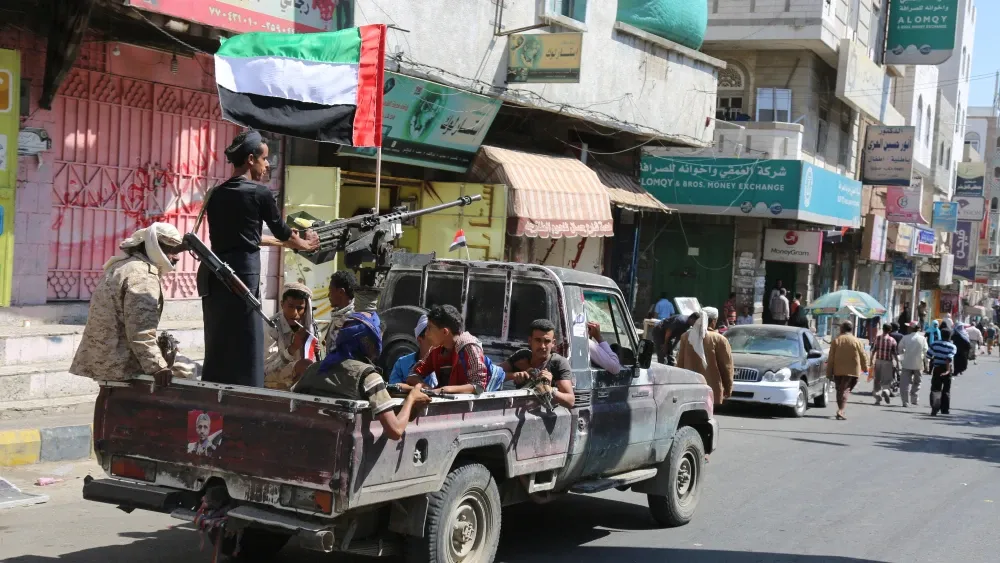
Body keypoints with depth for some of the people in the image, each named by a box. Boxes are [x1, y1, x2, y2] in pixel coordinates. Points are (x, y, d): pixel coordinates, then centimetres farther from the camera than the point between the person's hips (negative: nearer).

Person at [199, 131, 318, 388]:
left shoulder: (216, 194, 14)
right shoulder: (259, 193, -4)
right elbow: (281, 230, 9)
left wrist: (284, 242, 36)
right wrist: (304, 244, 30)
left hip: (212, 275, 7)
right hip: (242, 274, -7)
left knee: (218, 346, 12)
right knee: (244, 349, -2)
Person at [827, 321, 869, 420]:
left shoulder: (836, 340, 2)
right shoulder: (857, 341, -3)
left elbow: (831, 358, 0)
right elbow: (863, 356, 1)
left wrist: (829, 373, 4)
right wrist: (865, 368, 18)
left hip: (838, 371, 2)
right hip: (852, 371, -2)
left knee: (839, 390, 15)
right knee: (845, 390, -4)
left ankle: (841, 410, 19)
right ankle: (841, 411, -19)